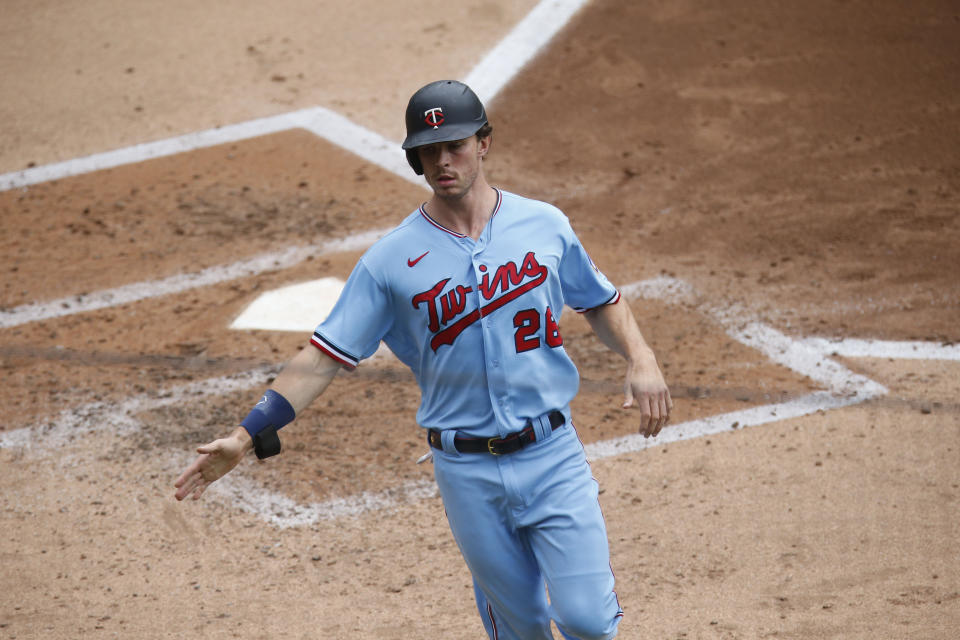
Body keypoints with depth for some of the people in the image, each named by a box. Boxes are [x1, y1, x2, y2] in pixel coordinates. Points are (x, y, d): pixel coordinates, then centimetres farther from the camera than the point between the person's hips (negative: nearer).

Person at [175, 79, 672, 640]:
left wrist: (641, 359, -6)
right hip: (467, 472, 0)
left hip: (551, 452, 0)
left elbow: (602, 301, 14)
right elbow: (324, 357, -5)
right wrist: (246, 437, -13)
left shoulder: (545, 225, 1)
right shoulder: (392, 259, -4)